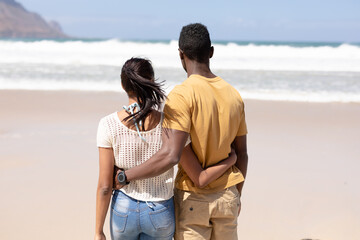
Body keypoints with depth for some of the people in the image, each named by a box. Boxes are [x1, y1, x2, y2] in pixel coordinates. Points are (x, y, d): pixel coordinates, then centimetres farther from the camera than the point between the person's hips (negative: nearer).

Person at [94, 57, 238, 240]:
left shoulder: (109, 125, -18)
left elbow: (104, 186, -14)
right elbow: (201, 178, -13)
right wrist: (232, 159, 5)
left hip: (124, 211, 0)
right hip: (161, 213, 0)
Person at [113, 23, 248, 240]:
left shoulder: (182, 95, -18)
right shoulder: (234, 96, 2)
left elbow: (170, 156, -27)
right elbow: (241, 154, 9)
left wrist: (125, 176, -19)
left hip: (193, 200, -5)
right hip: (227, 197, 5)